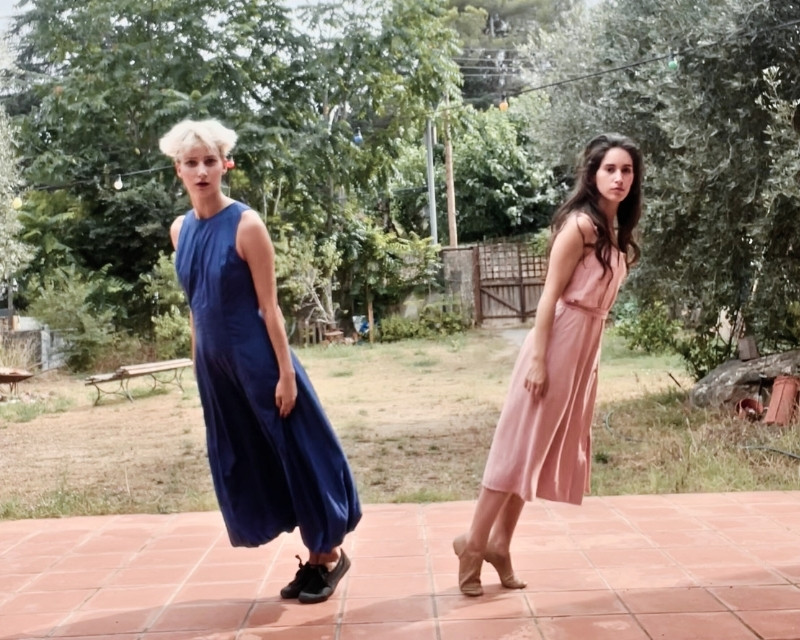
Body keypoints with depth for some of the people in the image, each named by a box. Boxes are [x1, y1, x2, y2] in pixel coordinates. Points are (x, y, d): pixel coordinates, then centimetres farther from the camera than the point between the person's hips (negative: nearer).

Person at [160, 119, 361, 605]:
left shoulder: (246, 224, -13)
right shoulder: (181, 230, 5)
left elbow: (269, 305, -13)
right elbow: (196, 304, 12)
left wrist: (286, 372, -15)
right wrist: (198, 365, 14)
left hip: (257, 361, -7)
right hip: (215, 366, 7)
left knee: (295, 452, 2)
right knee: (246, 462, 12)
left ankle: (330, 554, 20)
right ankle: (315, 556, 25)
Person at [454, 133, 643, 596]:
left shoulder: (615, 230, 12)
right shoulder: (580, 224, -14)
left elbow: (599, 298, 13)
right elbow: (550, 295, -16)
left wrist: (589, 359, 13)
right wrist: (538, 359, -19)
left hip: (586, 347, 9)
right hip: (559, 342, -9)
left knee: (543, 448, 11)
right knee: (521, 446, -3)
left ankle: (499, 544, 20)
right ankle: (474, 544, 6)